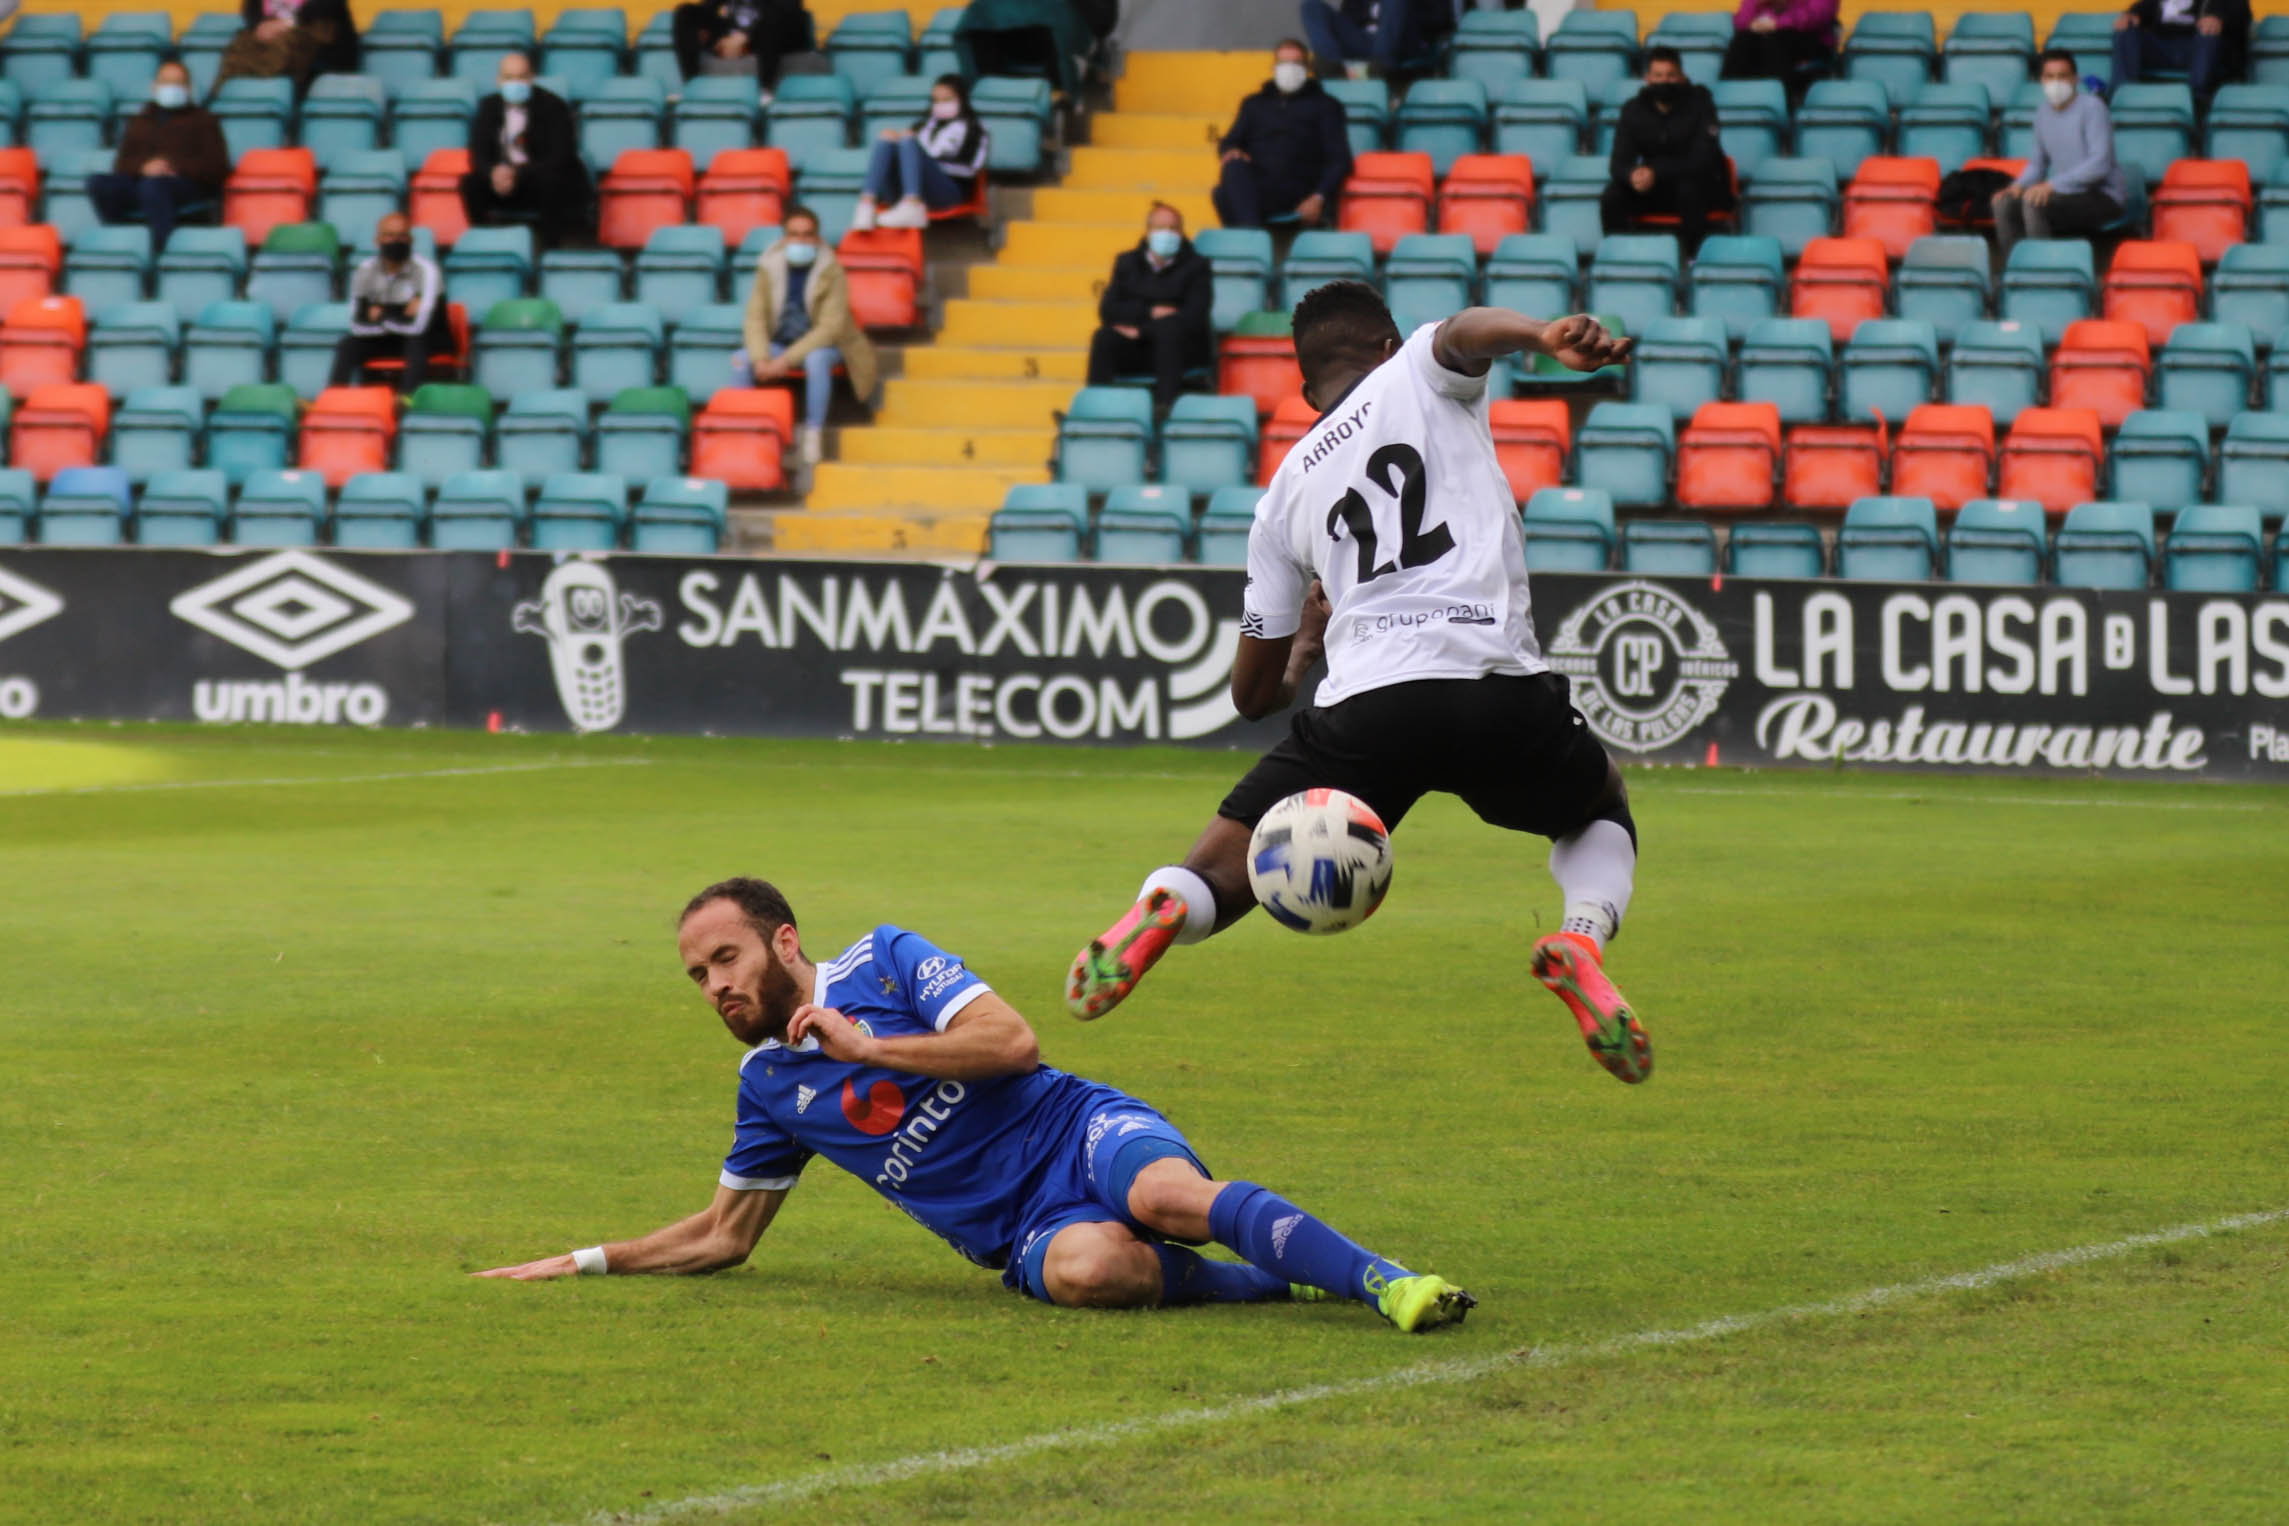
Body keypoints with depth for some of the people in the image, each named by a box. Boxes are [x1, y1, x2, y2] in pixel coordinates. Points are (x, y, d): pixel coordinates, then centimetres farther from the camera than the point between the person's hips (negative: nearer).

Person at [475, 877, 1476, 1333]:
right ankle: (1271, 1281, -22)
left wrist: (870, 1048, -8)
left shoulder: (883, 961, 3)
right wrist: (585, 1263, 21)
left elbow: (1013, 1041, -8)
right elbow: (725, 1233, 27)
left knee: (1167, 1195, -38)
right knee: (1086, 1269, -37)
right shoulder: (766, 1086, 16)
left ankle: (1384, 1281, -39)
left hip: (1080, 1135, -2)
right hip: (1023, 1229, 2)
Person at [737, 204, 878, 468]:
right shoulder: (769, 269, -4)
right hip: (780, 344, 3)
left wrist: (787, 360, -27)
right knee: (740, 361, -24)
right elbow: (756, 317, -3)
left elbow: (831, 327, -20)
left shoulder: (831, 271, -14)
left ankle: (814, 434, -29)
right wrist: (761, 358, -22)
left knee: (816, 359, -38)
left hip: (822, 345, -3)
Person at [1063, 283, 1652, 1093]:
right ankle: (1582, 940, -2)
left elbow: (1253, 692, 29)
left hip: (1363, 700, 1)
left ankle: (1156, 912, -28)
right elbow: (1472, 330, -6)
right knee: (1602, 805, 30)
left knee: (1224, 869, 10)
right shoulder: (1417, 372, 21)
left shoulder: (1287, 490, 27)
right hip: (1499, 687, -1)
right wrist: (1547, 335, -27)